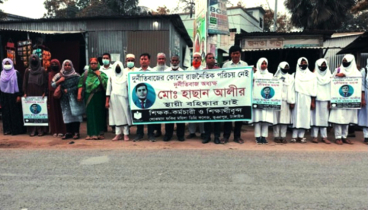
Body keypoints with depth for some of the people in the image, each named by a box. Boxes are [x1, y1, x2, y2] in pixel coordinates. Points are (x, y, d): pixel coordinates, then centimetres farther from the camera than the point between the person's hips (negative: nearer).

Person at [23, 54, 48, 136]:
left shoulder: (43, 70, 5)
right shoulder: (27, 70, 9)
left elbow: (46, 82, 1)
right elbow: (25, 82, 7)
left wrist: (44, 92, -7)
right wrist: (25, 93, -1)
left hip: (40, 94, -1)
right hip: (30, 94, 1)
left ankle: (41, 130, 3)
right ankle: (32, 130, 5)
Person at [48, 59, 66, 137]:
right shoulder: (49, 74, 11)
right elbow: (48, 86, 8)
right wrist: (48, 99, 2)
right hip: (52, 95, 4)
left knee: (60, 112, -2)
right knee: (53, 113, 5)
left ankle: (61, 130, 4)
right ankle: (55, 130, 12)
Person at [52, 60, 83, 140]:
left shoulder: (76, 76, 0)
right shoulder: (59, 76, 9)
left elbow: (78, 86, -6)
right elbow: (52, 85, 8)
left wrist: (68, 90, -8)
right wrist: (59, 81, -10)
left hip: (74, 98, -3)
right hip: (64, 99, 3)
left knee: (75, 114, -7)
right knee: (66, 114, 2)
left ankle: (76, 132, -3)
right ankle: (69, 132, 9)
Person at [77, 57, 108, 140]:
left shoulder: (102, 74, 4)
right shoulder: (85, 74, 11)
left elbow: (105, 84, -11)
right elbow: (81, 84, 7)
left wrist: (99, 75, -11)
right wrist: (79, 94, -2)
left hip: (99, 96, -2)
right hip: (88, 96, 2)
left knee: (99, 114, 2)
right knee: (90, 114, 1)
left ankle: (100, 133, 10)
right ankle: (91, 133, 6)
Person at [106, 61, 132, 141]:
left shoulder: (125, 77, 5)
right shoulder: (111, 77, 10)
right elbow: (108, 90, 9)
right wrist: (107, 101, 4)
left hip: (123, 99, -2)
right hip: (114, 99, 2)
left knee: (125, 115, -3)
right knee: (116, 116, 3)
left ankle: (126, 134, 3)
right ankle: (118, 134, 9)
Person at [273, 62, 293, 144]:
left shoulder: (290, 78, 14)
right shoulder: (275, 77, 10)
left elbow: (292, 90, 6)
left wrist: (291, 101, -6)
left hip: (286, 101, 2)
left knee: (285, 118, 0)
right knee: (276, 118, -2)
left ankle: (283, 136, 5)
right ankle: (276, 136, 4)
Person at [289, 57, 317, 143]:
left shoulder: (312, 75, 10)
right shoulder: (295, 75, 6)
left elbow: (313, 89, 5)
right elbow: (293, 89, 1)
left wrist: (313, 101, -2)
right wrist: (292, 101, -6)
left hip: (307, 100, 1)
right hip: (297, 99, -1)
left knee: (305, 117, 0)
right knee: (296, 116, -3)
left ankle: (301, 136, 6)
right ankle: (294, 136, 0)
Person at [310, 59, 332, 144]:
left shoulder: (328, 76, 12)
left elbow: (330, 89, 12)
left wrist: (329, 101, 6)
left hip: (325, 99, 4)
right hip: (316, 99, -3)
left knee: (324, 117, 4)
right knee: (315, 116, -2)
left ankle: (324, 137, 9)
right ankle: (314, 136, 3)